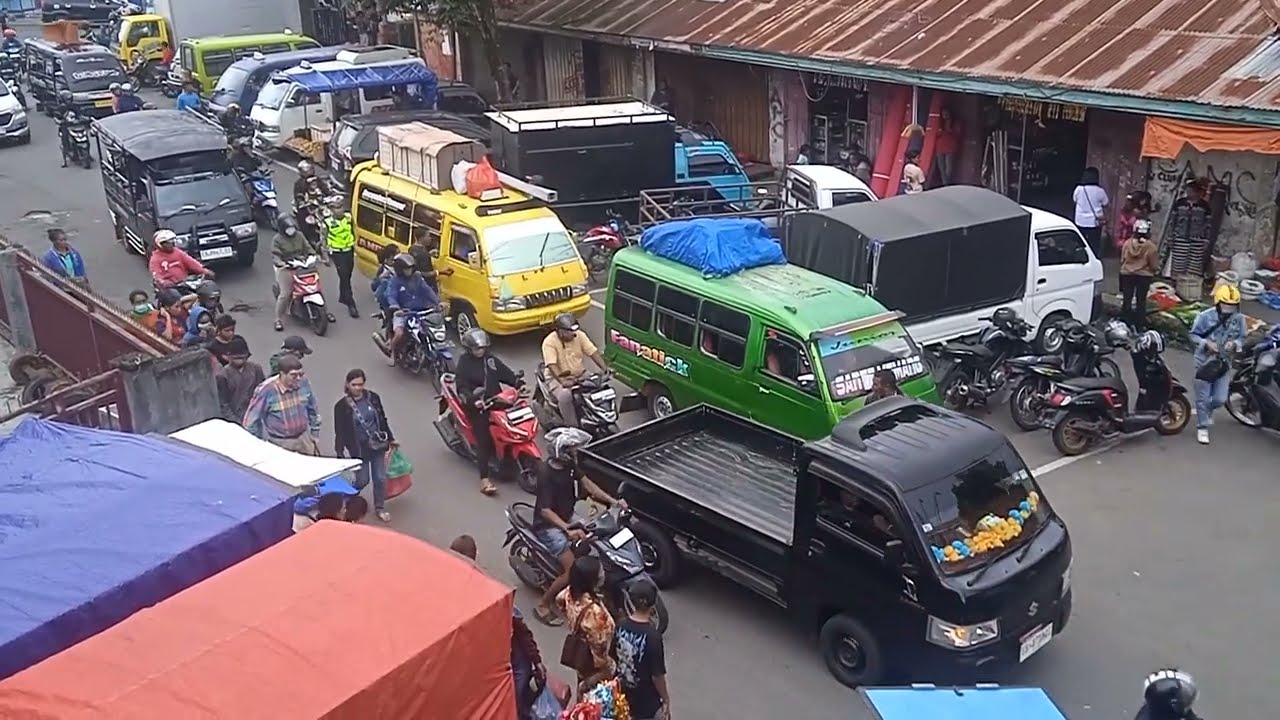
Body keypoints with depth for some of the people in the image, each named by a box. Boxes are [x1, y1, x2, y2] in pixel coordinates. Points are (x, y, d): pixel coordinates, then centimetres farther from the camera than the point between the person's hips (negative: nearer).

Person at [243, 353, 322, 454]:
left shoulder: (304, 382, -6)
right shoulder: (266, 390, -19)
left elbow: (313, 411, 11)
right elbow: (250, 421, -9)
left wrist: (315, 435, 14)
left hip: (304, 440, 4)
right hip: (280, 444, -4)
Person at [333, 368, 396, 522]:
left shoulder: (373, 398, -3)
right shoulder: (342, 405, -14)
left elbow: (382, 420, 9)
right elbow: (340, 431, -10)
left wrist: (391, 439, 15)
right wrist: (339, 453, -11)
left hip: (378, 445, 3)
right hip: (359, 449, -3)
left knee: (380, 479, 10)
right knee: (362, 480, 7)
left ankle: (380, 508, 29)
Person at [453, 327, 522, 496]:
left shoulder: (490, 359, 14)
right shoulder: (464, 363, -4)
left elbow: (505, 373, 15)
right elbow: (461, 386, -14)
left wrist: (519, 383, -2)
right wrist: (471, 399, -31)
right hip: (477, 406, -7)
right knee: (484, 440, -15)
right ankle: (484, 480, -19)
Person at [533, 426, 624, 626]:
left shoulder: (569, 465, -5)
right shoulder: (546, 474, -29)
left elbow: (586, 482, 2)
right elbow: (545, 510, -32)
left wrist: (613, 501, -8)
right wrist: (568, 529, -43)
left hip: (567, 519, 9)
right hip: (548, 526, -9)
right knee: (573, 570, -16)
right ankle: (542, 606, 0)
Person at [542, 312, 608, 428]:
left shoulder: (579, 335, -2)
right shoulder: (549, 342, -17)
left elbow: (593, 352, -6)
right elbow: (552, 365, -28)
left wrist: (605, 368, -21)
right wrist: (562, 381, -44)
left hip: (580, 376, 5)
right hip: (558, 379, -5)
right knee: (565, 395, -35)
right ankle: (572, 427, -20)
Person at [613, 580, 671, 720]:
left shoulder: (621, 626, -11)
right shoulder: (652, 636, -29)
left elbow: (614, 658, 2)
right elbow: (657, 675, -21)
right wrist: (666, 699, -6)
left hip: (623, 695, 6)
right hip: (647, 702, -6)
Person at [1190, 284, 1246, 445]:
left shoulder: (1239, 318, -10)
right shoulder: (1205, 316, -18)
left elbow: (1241, 338, 3)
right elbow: (1194, 335, -6)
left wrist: (1234, 344, -19)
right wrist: (1206, 343, -23)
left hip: (1224, 362, 3)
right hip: (1205, 361, -3)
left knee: (1220, 399, 5)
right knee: (1202, 398, 3)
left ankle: (1208, 409, 41)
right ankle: (1202, 428, 21)